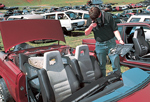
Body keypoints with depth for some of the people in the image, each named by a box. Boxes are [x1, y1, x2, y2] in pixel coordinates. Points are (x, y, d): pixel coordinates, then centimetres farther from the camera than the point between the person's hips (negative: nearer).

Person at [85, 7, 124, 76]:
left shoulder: (108, 16, -8)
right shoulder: (90, 20, -1)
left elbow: (115, 30, -5)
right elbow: (86, 33, 2)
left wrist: (119, 40, -19)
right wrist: (91, 27, -17)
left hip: (111, 43, -1)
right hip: (99, 45, 2)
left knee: (116, 62, 0)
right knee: (101, 65, 9)